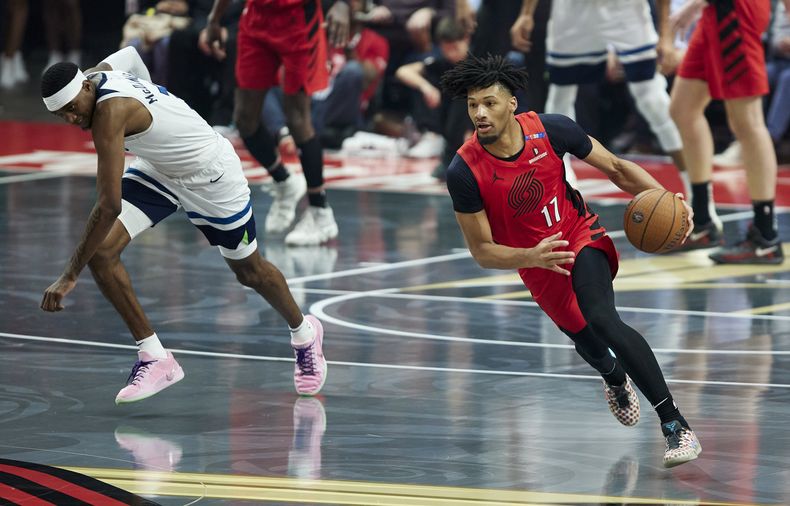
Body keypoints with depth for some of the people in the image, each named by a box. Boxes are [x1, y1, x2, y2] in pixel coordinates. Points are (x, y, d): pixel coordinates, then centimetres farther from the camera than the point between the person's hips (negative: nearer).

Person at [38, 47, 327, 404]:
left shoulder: (110, 112, -39)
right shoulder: (97, 72, -15)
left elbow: (109, 206, -43)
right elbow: (129, 54, 12)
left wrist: (70, 276, -42)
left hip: (210, 172, -8)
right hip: (158, 169, 8)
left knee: (250, 273, 14)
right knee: (100, 251, -14)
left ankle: (304, 334, 45)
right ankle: (155, 358, -4)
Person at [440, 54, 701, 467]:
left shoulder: (550, 130, -21)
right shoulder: (464, 172, -24)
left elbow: (615, 168, -6)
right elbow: (483, 252, -18)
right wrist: (532, 257, -38)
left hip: (581, 235, -2)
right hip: (535, 263, 2)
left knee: (603, 321, -28)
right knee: (584, 339, 20)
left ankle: (676, 425, -26)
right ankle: (616, 380, 61)